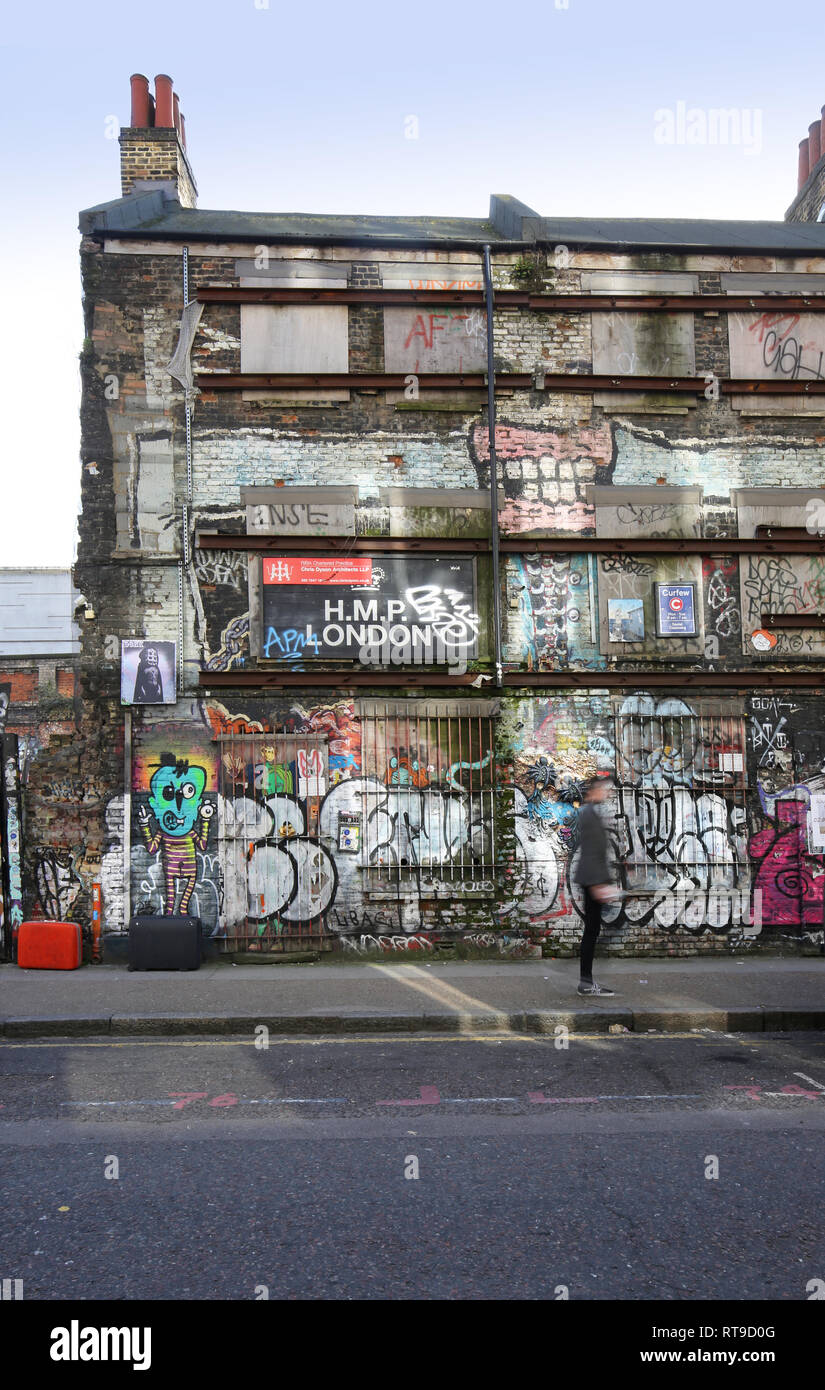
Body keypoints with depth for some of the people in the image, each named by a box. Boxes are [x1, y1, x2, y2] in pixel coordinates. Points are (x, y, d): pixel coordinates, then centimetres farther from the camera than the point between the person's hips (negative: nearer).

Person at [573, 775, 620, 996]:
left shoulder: (590, 812, 17)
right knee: (592, 928, -6)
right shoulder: (589, 813, -13)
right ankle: (586, 982, -2)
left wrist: (603, 882, 22)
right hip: (593, 877, -10)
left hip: (593, 879, 10)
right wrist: (596, 884, -21)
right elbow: (590, 851, -19)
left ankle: (586, 981, 15)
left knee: (592, 929, 11)